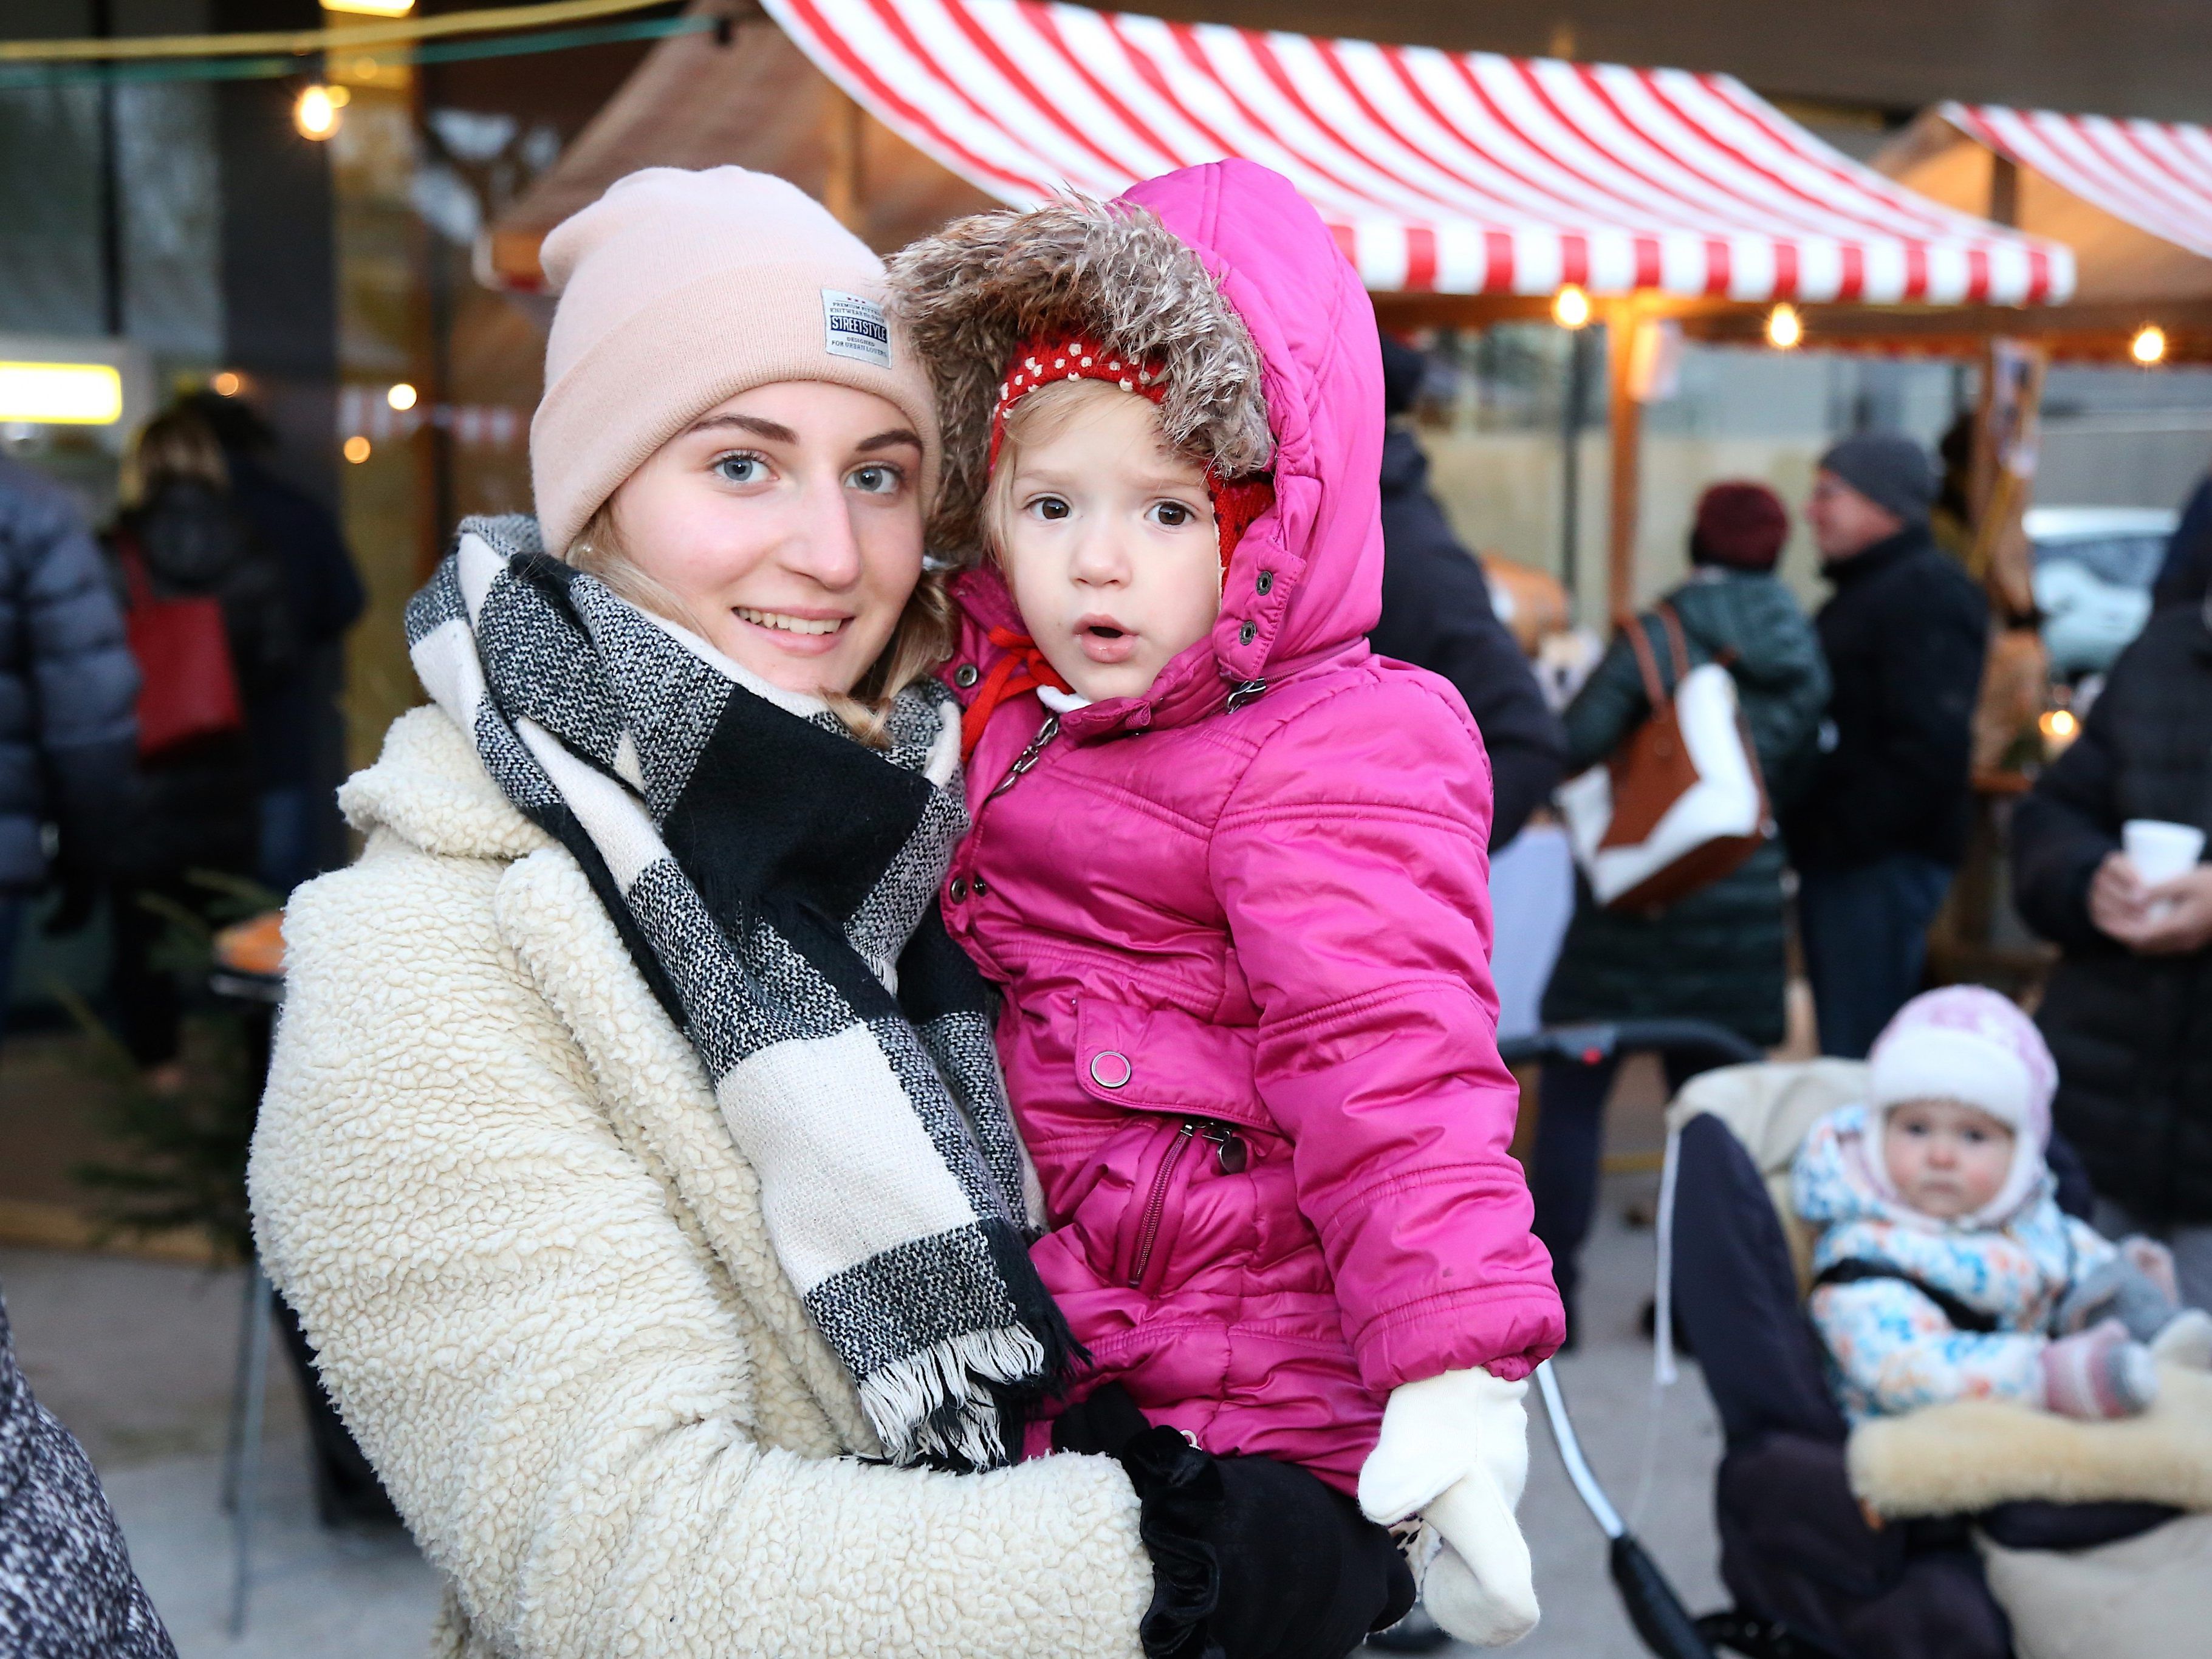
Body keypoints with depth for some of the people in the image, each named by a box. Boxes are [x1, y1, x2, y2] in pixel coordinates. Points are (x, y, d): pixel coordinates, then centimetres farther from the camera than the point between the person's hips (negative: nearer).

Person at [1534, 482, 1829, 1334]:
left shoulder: (1661, 636, -11)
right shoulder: (1803, 656, 6)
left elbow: (1573, 745, -16)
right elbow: (1792, 784, 14)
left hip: (1638, 901, -5)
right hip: (1747, 906, 5)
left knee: (1572, 1094, 2)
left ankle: (1549, 1289, 2)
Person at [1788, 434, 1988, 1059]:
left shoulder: (1928, 594, -12)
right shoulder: (1861, 593, 21)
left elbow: (1930, 748, -23)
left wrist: (1842, 834, -20)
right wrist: (1805, 833, 14)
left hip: (1887, 867, -10)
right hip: (1837, 867, 10)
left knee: (1864, 1061, -9)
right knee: (1841, 1054, 15)